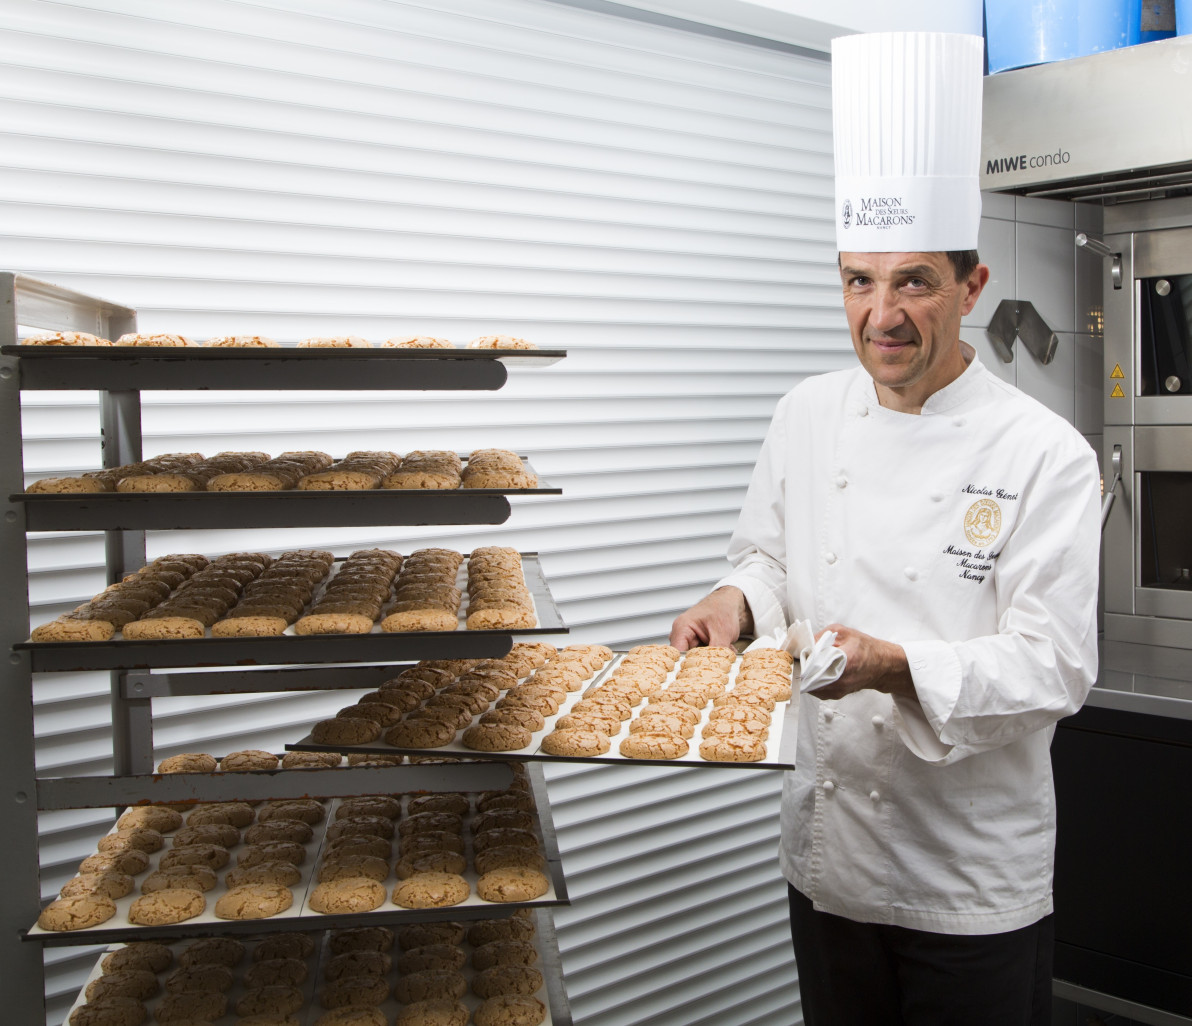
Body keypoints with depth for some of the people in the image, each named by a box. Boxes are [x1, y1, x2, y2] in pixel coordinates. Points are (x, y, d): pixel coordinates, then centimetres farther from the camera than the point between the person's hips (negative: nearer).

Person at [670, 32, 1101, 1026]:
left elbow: (1054, 667, -17)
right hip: (828, 849, 4)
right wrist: (739, 599, -11)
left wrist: (900, 669, -32)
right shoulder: (809, 416, 0)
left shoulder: (1045, 455, -15)